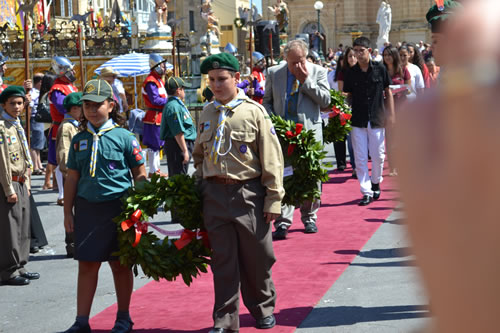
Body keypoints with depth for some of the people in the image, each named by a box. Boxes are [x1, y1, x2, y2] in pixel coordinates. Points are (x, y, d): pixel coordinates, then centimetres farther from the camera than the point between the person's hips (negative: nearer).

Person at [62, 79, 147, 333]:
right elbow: (72, 177, 12)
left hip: (117, 207, -3)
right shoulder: (79, 139, 7)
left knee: (120, 264, 7)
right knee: (87, 264, 5)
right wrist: (68, 212, 9)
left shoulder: (123, 137, -4)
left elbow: (140, 175, -1)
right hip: (86, 207, 3)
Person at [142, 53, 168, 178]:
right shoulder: (151, 81, -15)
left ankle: (156, 169, 24)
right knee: (153, 145, -5)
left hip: (159, 117, 10)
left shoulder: (159, 80, 18)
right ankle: (152, 171, -1)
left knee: (157, 144, 16)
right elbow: (155, 100, -22)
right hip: (154, 116, -10)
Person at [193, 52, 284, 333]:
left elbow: (271, 158, -6)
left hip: (248, 193, -3)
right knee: (223, 260, 7)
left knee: (256, 257, 7)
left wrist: (274, 199, -8)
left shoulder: (254, 111, -5)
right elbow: (199, 155, 19)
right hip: (215, 194, 3)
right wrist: (200, 186, 11)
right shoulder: (207, 113, 9)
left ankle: (263, 309, 28)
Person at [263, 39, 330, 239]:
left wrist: (306, 81, -10)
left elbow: (325, 100, -5)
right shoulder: (273, 73, 7)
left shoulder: (318, 72, 3)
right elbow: (267, 101, 13)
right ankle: (283, 222, -2)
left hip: (310, 132, 0)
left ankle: (309, 217, 23)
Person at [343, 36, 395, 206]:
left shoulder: (380, 69, -1)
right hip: (358, 121, 1)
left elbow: (388, 92, 5)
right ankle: (367, 192, 6)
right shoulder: (351, 73, 2)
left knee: (378, 155, 6)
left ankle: (376, 183, 31)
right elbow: (348, 96, 8)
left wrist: (391, 114, 0)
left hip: (377, 119, -1)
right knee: (360, 158, -1)